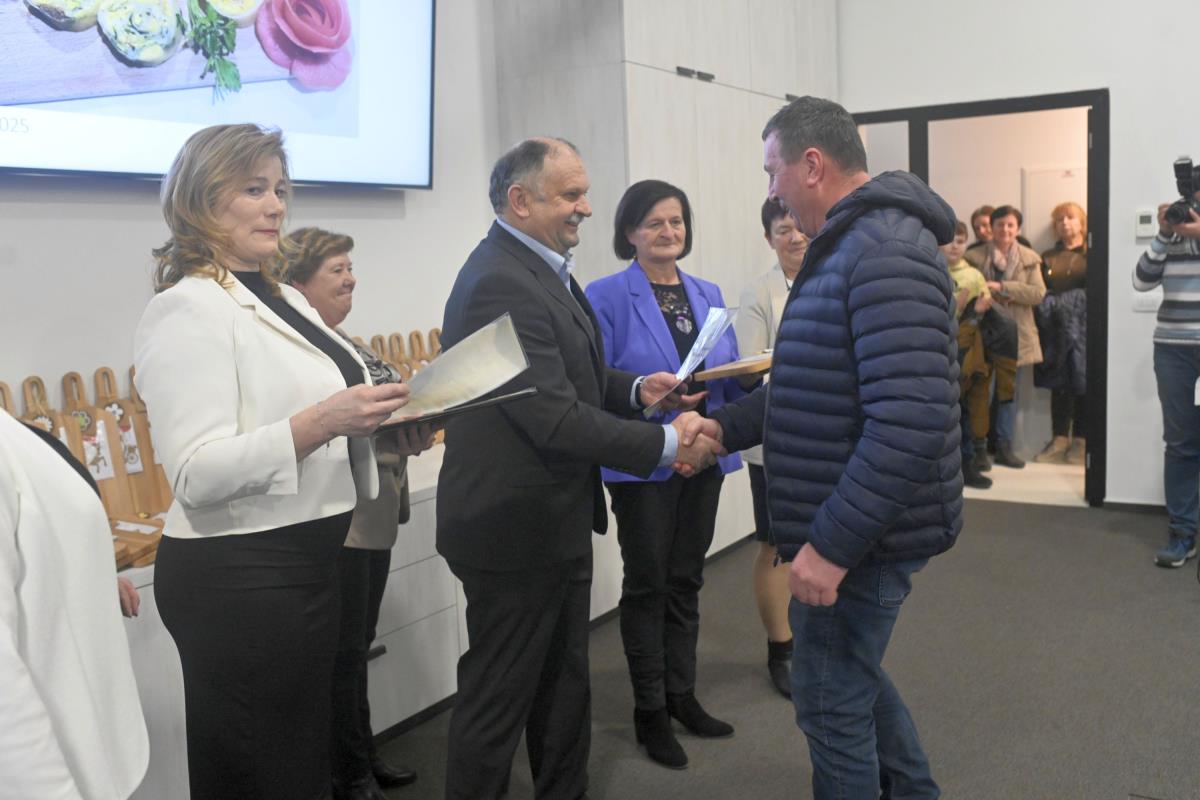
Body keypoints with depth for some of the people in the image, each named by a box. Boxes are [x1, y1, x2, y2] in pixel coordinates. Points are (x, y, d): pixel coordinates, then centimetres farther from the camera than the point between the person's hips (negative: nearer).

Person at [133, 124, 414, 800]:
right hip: (238, 574, -8)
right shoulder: (188, 309, -14)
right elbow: (196, 475, -21)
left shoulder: (284, 300, 12)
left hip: (309, 561, 8)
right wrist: (320, 422, -31)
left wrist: (381, 418, 5)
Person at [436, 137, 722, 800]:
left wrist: (634, 389, 1)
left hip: (557, 519, 10)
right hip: (515, 528, -10)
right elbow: (555, 418, -26)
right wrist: (667, 443, -20)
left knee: (564, 686, 22)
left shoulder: (539, 268, 9)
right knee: (499, 697, 6)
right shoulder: (499, 283, -23)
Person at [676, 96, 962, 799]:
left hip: (861, 532, -10)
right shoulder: (847, 246, 13)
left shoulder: (886, 252, -21)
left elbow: (911, 421, -29)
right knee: (853, 673, 25)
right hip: (843, 526, 10)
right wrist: (724, 425, 3)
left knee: (832, 702, 4)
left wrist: (832, 544, -27)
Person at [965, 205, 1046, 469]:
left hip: (1015, 334, 3)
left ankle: (1004, 446, 17)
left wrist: (1001, 288, -15)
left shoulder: (1030, 259, 7)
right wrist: (989, 298, -20)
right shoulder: (975, 257, 0)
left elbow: (1038, 292, -6)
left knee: (1010, 392, 9)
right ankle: (978, 447, 8)